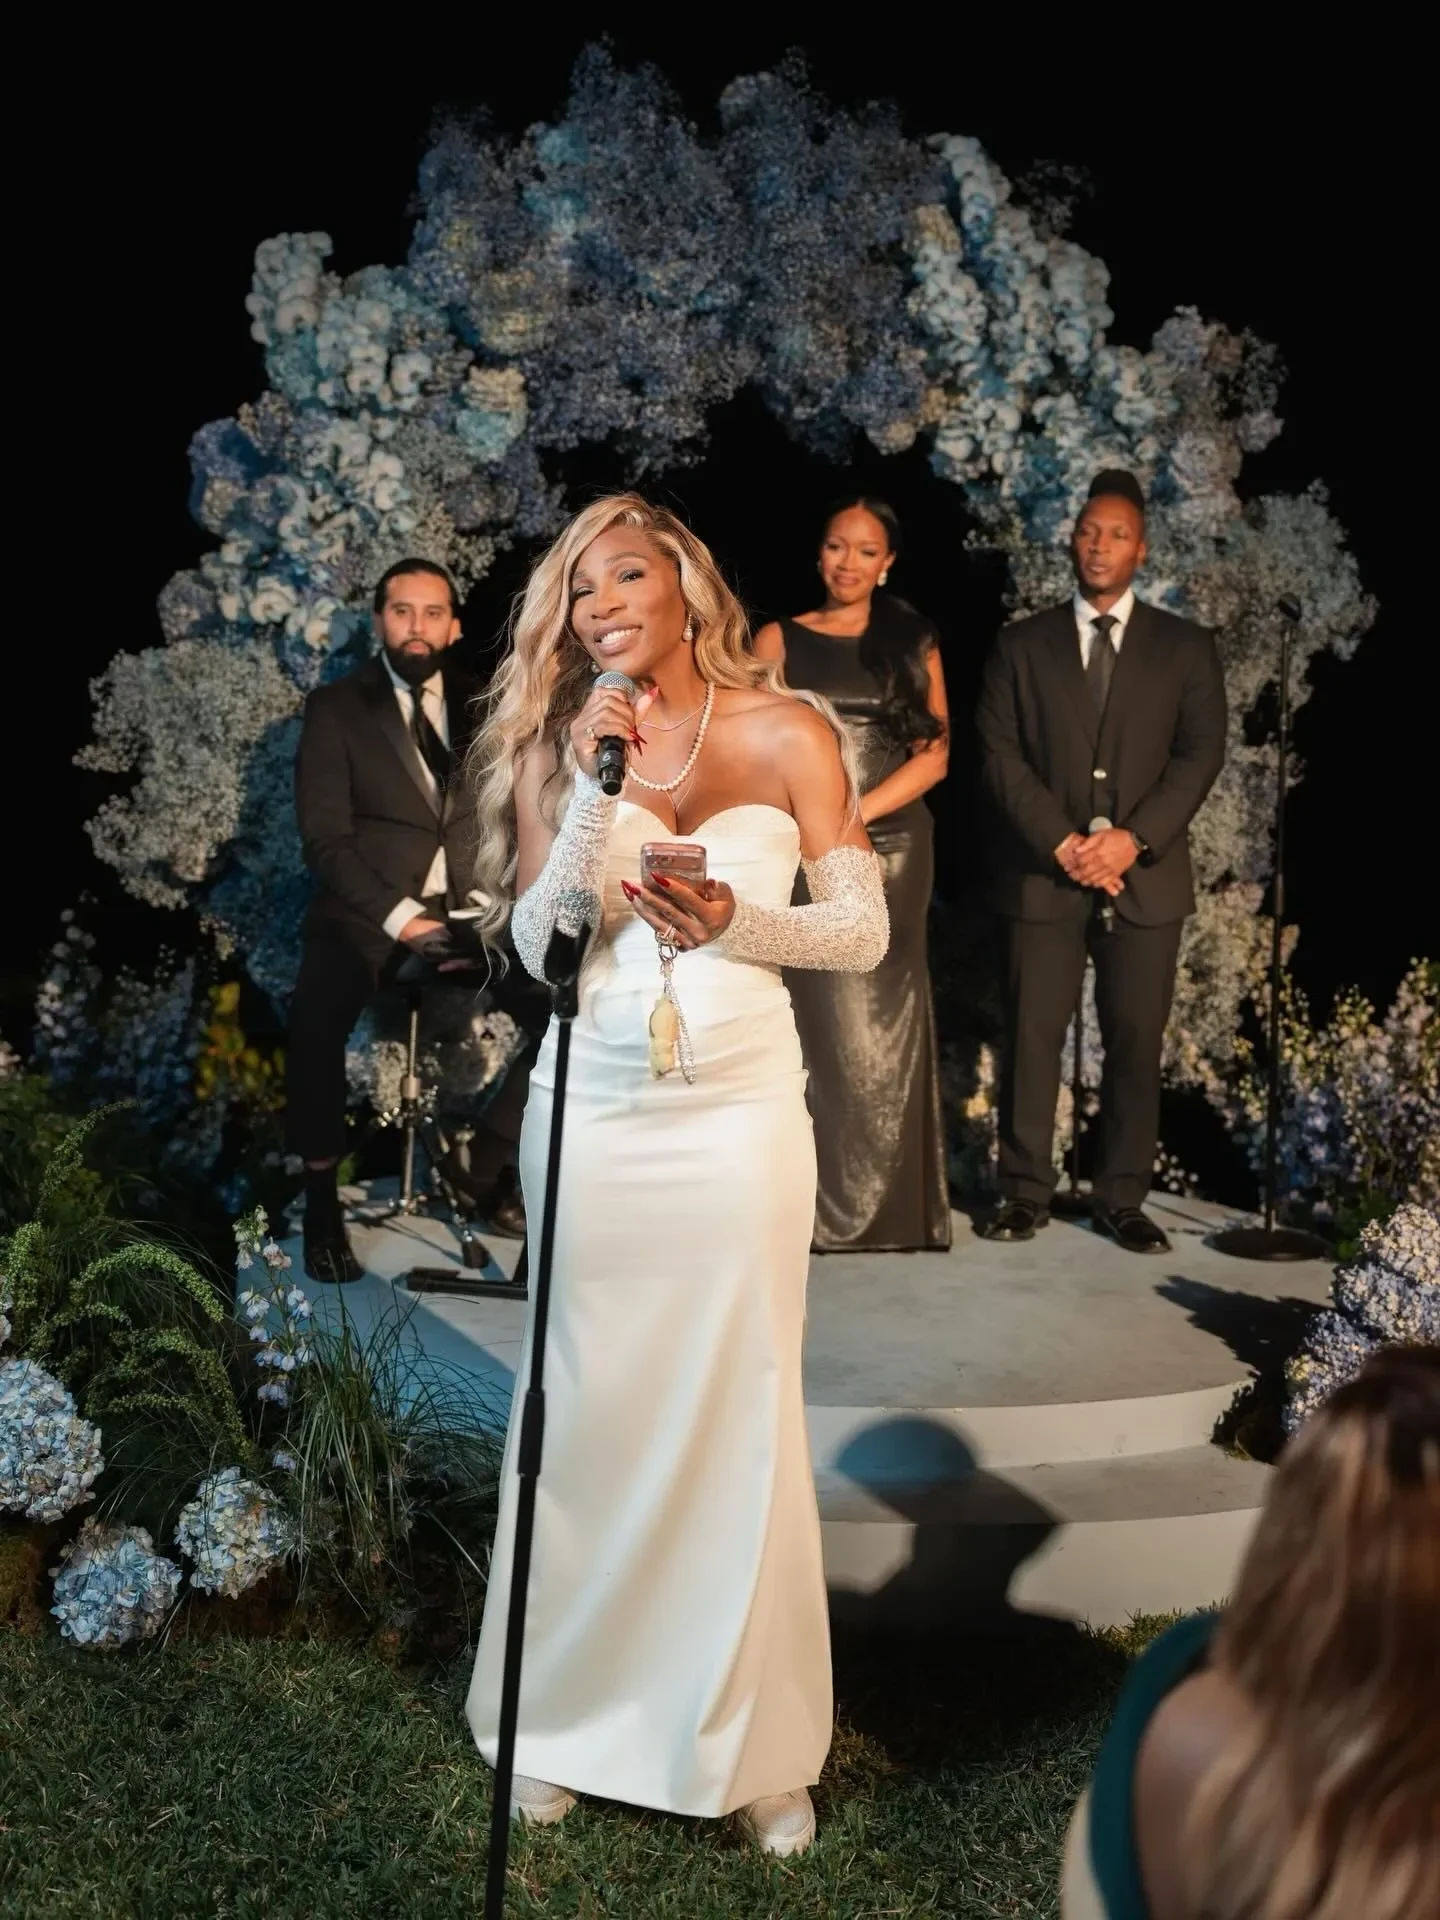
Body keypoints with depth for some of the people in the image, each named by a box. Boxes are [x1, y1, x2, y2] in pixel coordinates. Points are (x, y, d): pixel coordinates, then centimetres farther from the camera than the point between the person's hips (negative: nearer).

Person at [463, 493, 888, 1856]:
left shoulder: (785, 735, -1)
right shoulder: (559, 746, 5)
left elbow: (862, 931, -1)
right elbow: (536, 946, -3)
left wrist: (732, 920, -17)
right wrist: (597, 792, -12)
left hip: (736, 1108, -1)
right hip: (590, 1107, 2)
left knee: (739, 1412, 3)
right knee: (586, 1406, 7)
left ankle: (754, 1743, 17)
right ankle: (569, 1720, 23)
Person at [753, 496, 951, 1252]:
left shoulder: (914, 641, 11)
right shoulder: (779, 640, 7)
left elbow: (935, 754, 2)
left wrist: (855, 812, -11)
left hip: (894, 849, 2)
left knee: (884, 1021, 5)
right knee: (824, 1019, -3)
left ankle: (891, 1205, 13)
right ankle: (827, 1204, 4)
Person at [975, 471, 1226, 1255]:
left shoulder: (1185, 647, 10)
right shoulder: (1022, 645, 10)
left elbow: (1201, 753, 1)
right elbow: (1000, 754, 1)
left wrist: (1134, 837, -13)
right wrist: (1060, 842, -12)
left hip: (1146, 874, 1)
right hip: (1043, 871, 0)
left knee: (1136, 1041, 3)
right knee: (1031, 1037, -1)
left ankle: (1121, 1198, 12)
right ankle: (1025, 1192, 9)